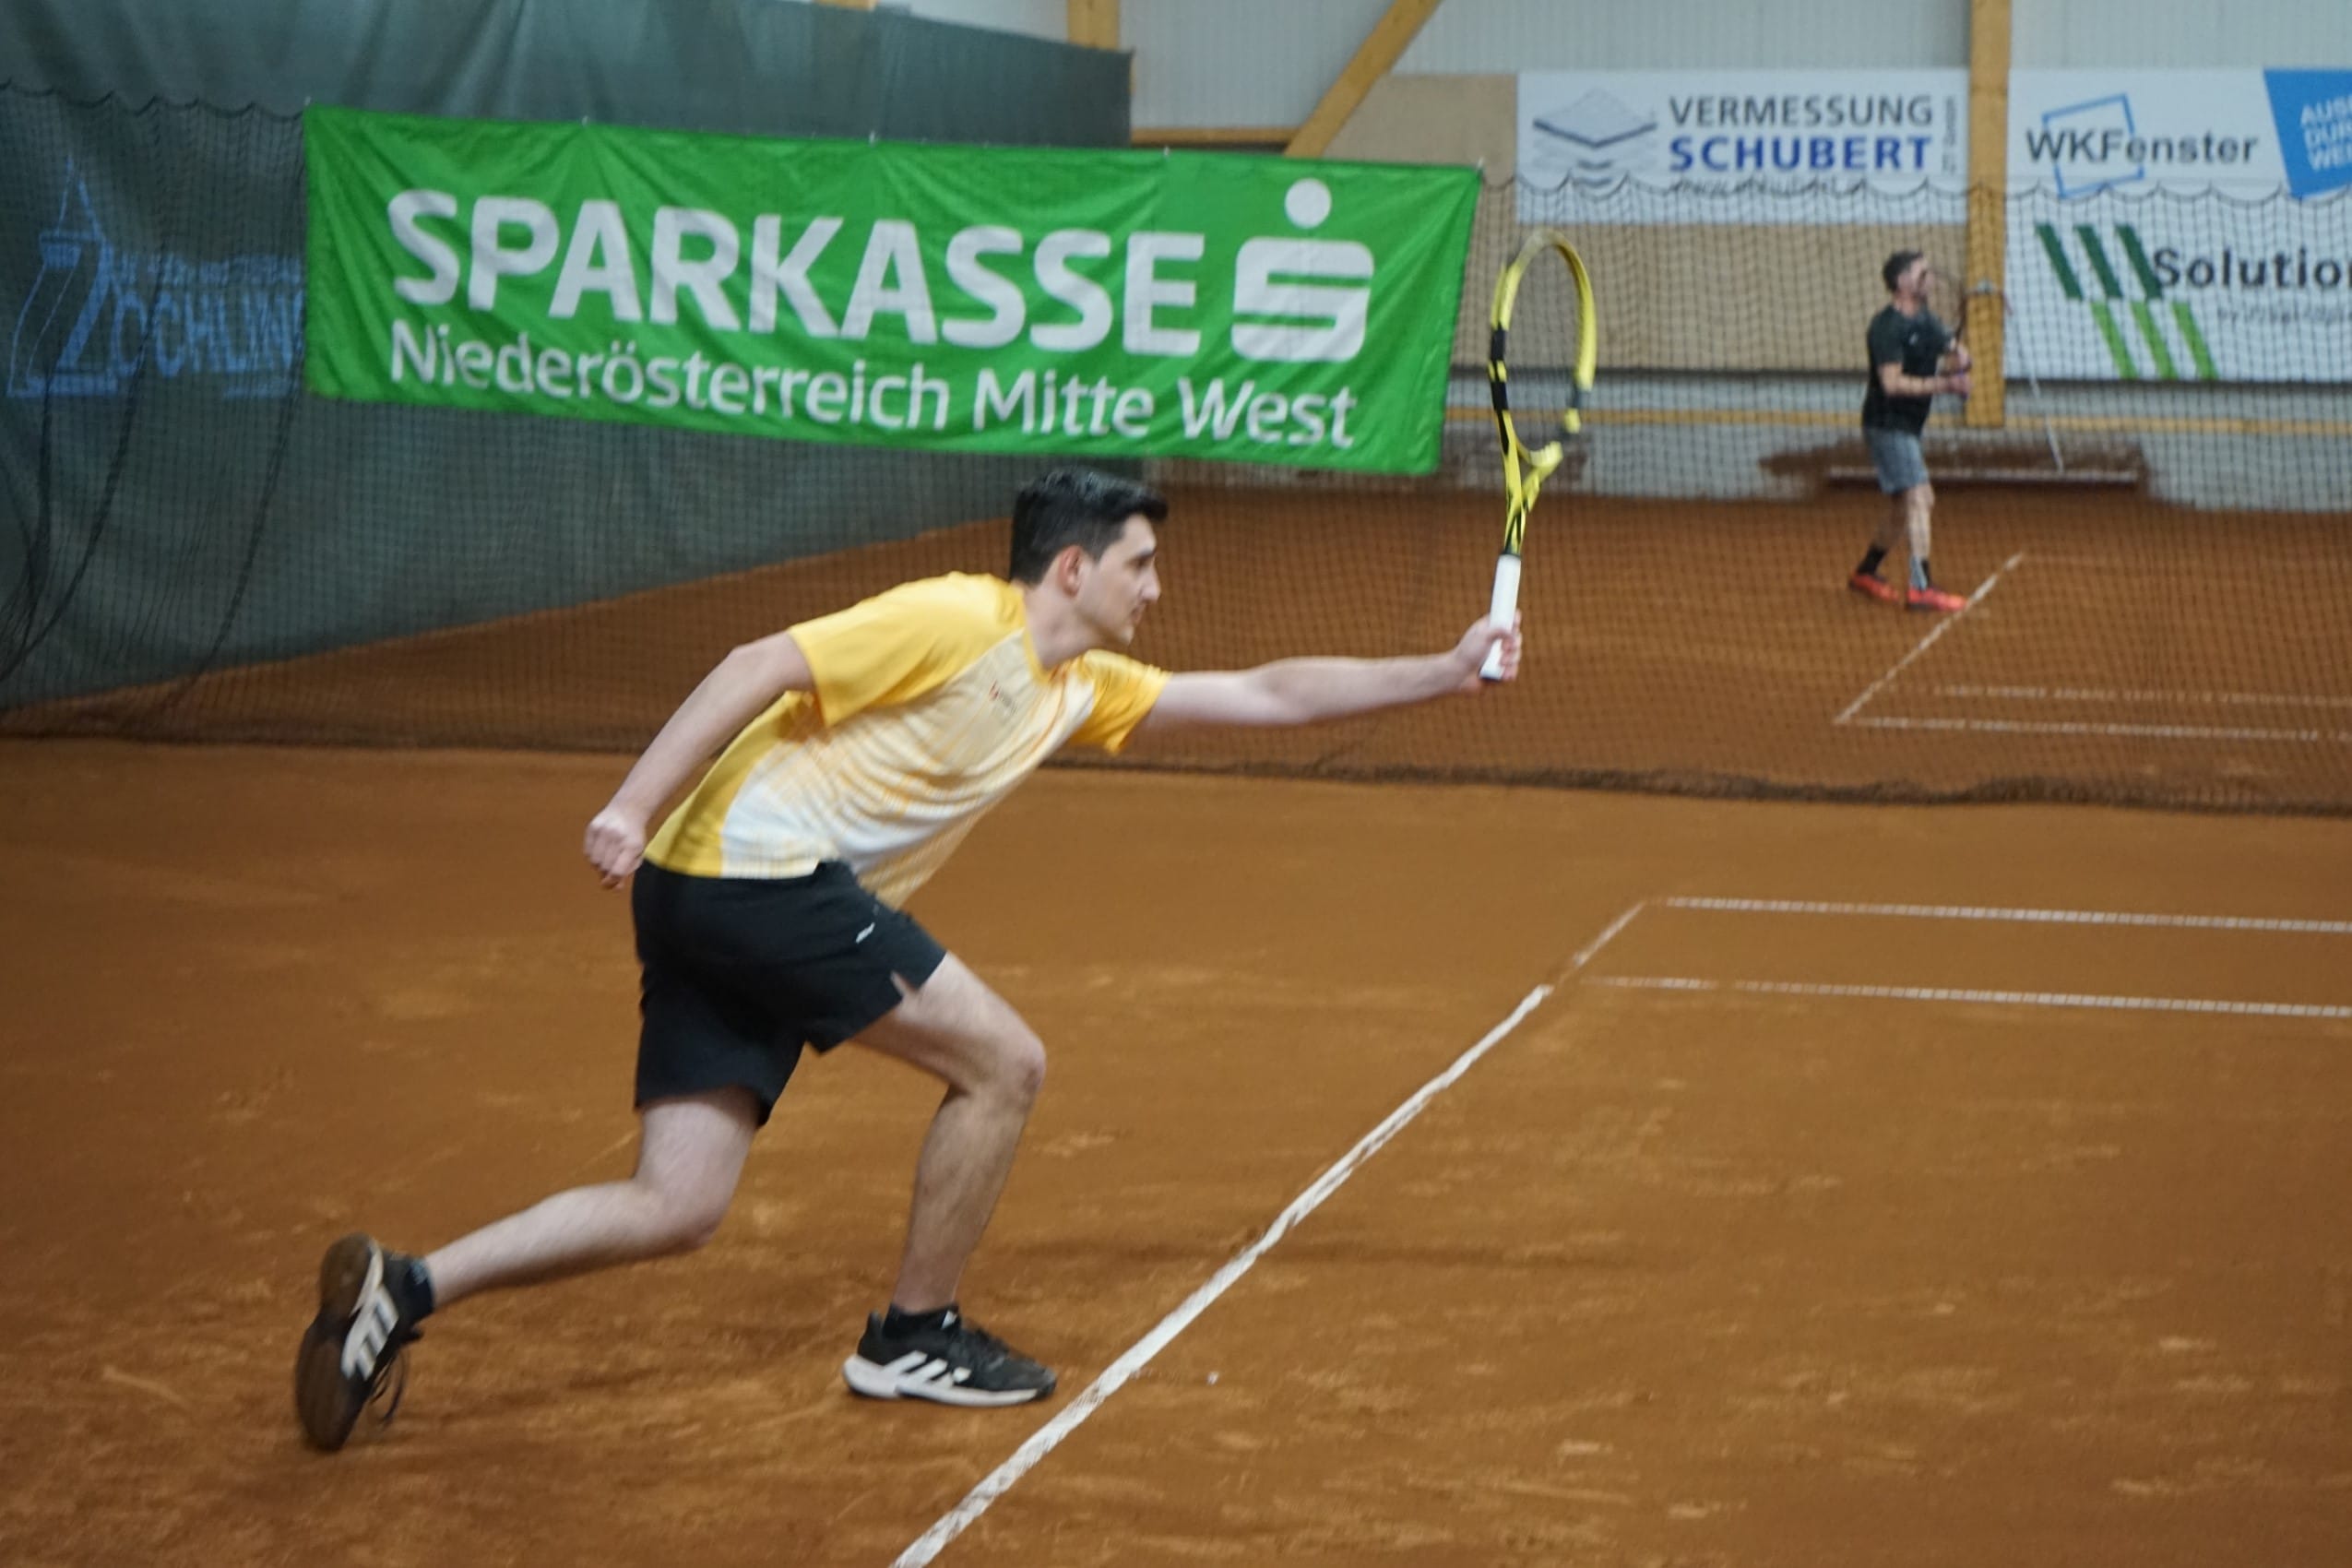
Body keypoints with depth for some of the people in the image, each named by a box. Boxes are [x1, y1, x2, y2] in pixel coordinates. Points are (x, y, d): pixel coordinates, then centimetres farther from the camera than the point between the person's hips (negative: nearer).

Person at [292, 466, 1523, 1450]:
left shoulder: (1085, 687, 16)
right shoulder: (956, 621, -10)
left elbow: (1267, 694, 22)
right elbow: (761, 667, -15)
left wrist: (1444, 673, 19)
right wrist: (634, 805, -24)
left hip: (721, 911, 9)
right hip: (751, 861, -9)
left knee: (674, 1209, 3)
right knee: (1001, 1060, -4)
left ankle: (400, 1289, 0)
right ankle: (916, 1337, 11)